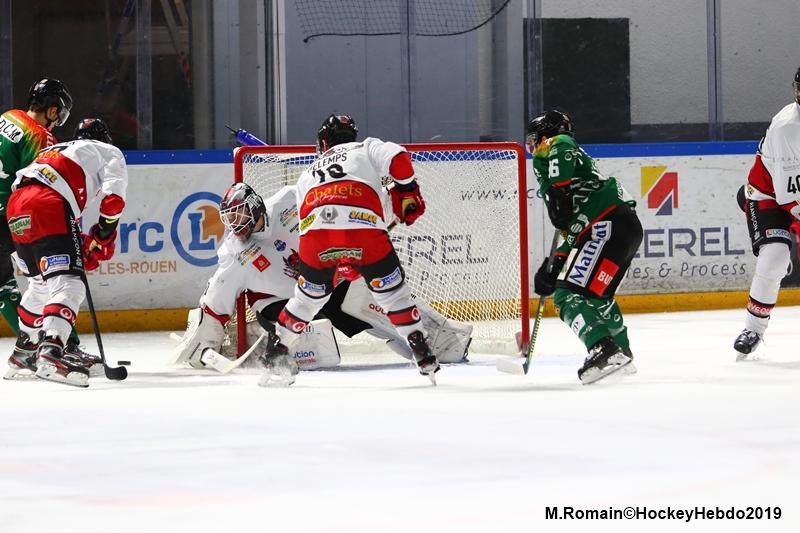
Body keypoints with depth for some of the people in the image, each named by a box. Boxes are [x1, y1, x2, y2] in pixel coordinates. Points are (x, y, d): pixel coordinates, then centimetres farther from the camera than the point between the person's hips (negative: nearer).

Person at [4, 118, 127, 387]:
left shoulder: (52, 151, 38)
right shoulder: (109, 153, 19)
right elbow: (112, 198, 2)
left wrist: (81, 246, 29)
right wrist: (101, 240, 13)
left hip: (16, 210, 7)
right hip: (47, 207, -7)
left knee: (41, 282, 28)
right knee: (68, 284, -14)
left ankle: (25, 349, 39)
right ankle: (50, 352, -35)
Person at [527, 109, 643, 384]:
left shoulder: (551, 146, 7)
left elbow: (562, 147, -23)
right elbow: (574, 231, 31)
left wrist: (556, 191, -22)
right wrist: (553, 268, 25)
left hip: (609, 225, -10)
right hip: (628, 226, 10)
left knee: (570, 295, -16)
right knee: (596, 294, 29)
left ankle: (604, 351, -31)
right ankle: (621, 353, 39)